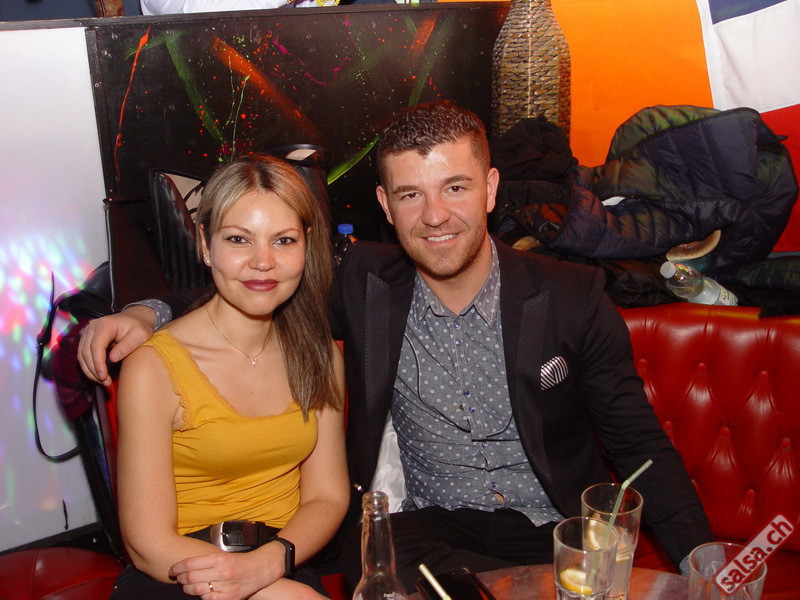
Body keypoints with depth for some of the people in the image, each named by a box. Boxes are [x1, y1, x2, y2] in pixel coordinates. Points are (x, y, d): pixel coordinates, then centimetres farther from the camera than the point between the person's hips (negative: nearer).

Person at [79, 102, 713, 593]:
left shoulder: (573, 297, -6)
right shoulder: (365, 285, -2)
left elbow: (641, 447, 0)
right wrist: (147, 313, -6)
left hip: (560, 529, 0)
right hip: (434, 527, 1)